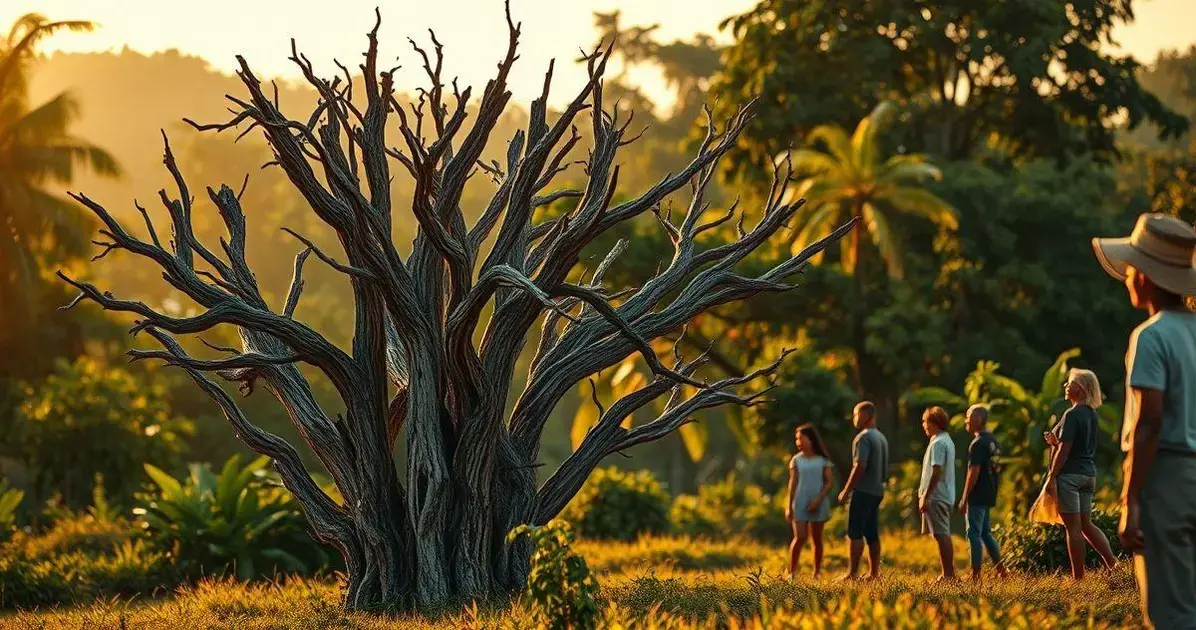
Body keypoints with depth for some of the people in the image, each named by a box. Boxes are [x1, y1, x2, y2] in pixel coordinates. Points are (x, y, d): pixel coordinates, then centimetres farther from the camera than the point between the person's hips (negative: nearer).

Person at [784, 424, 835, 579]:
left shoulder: (823, 460, 3)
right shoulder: (796, 460, 6)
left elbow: (829, 482, 0)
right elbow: (793, 484, 6)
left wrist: (819, 499, -13)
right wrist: (789, 506, 1)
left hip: (818, 504, 0)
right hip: (800, 505, 0)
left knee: (817, 539, 6)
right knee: (800, 538, -10)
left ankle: (817, 573, 15)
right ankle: (791, 572, -6)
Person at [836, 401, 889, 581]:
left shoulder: (863, 437, -12)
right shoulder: (881, 438, 17)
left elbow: (860, 466, -20)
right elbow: (885, 469, 20)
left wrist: (846, 491, -17)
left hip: (863, 491, -9)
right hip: (877, 491, 9)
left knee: (855, 533, -8)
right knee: (872, 534, 10)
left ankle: (852, 573, -11)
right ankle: (874, 573, 9)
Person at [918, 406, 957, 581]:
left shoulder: (938, 443, -15)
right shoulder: (947, 441, 16)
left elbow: (937, 471, -22)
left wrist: (925, 497, -20)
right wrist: (924, 493, 20)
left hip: (936, 497, -10)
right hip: (946, 495, 10)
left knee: (942, 535, -8)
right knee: (943, 535, 14)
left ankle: (948, 574, -9)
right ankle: (948, 572, 18)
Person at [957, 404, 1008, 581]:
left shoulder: (978, 444, -16)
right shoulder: (993, 442, 13)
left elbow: (974, 472, -19)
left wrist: (964, 498, -15)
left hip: (977, 496, -9)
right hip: (989, 495, 9)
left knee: (974, 534, -5)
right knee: (985, 533, 17)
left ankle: (975, 575, -6)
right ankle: (1001, 570, 17)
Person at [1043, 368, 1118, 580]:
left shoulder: (1072, 415, -14)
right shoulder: (1092, 415, 12)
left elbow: (1064, 449, -18)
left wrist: (1051, 477, -15)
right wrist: (1057, 441, 10)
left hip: (1069, 474, -9)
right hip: (1088, 473, 9)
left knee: (1073, 527, -3)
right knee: (1086, 524, 15)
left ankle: (1078, 577, 0)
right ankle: (1113, 563, 3)